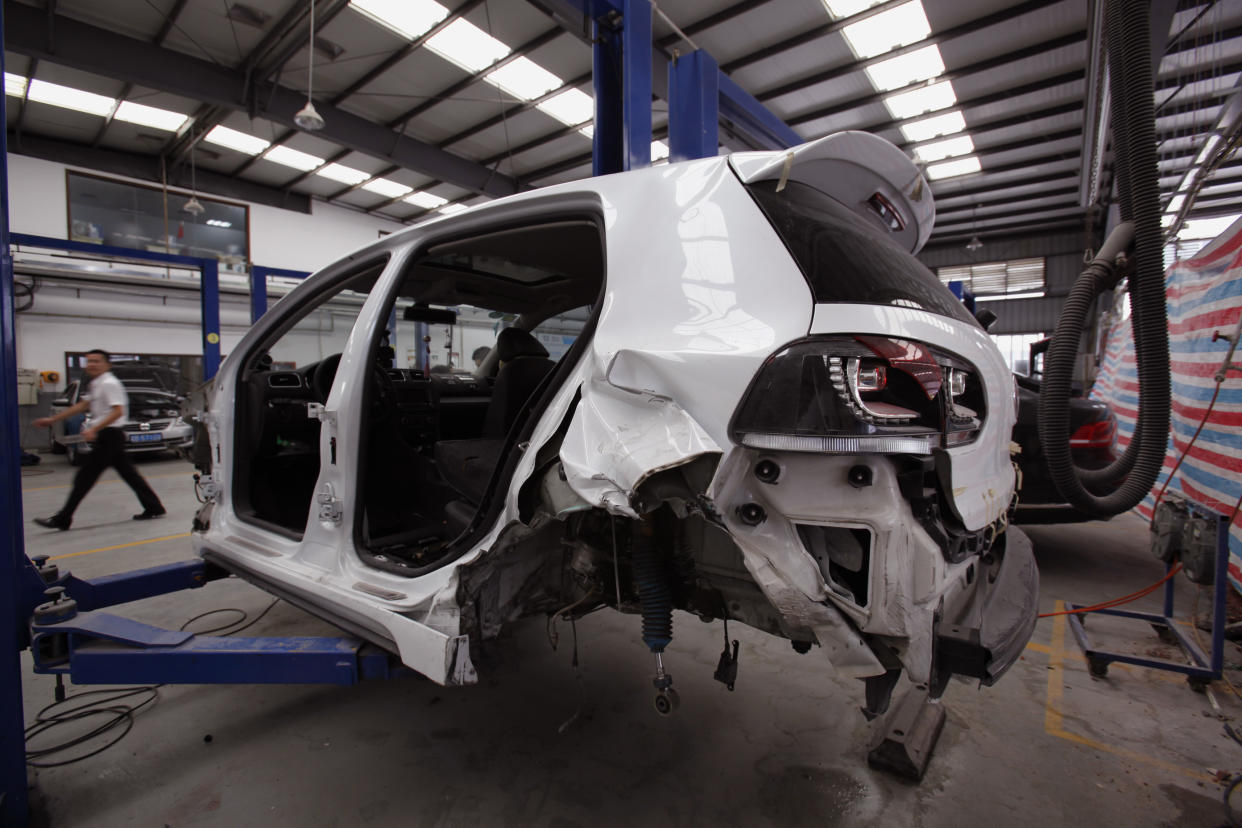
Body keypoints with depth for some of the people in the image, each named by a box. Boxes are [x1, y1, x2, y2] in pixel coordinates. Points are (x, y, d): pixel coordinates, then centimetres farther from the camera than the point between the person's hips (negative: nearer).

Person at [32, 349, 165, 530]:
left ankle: (62, 519, 4)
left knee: (85, 477, -3)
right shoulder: (96, 385, 17)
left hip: (109, 435, -10)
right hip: (109, 436, 10)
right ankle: (153, 508, 11)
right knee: (128, 473, 9)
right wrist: (52, 419, 21)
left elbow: (118, 411, -22)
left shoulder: (109, 383, -13)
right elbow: (82, 406, 23)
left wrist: (94, 429, -26)